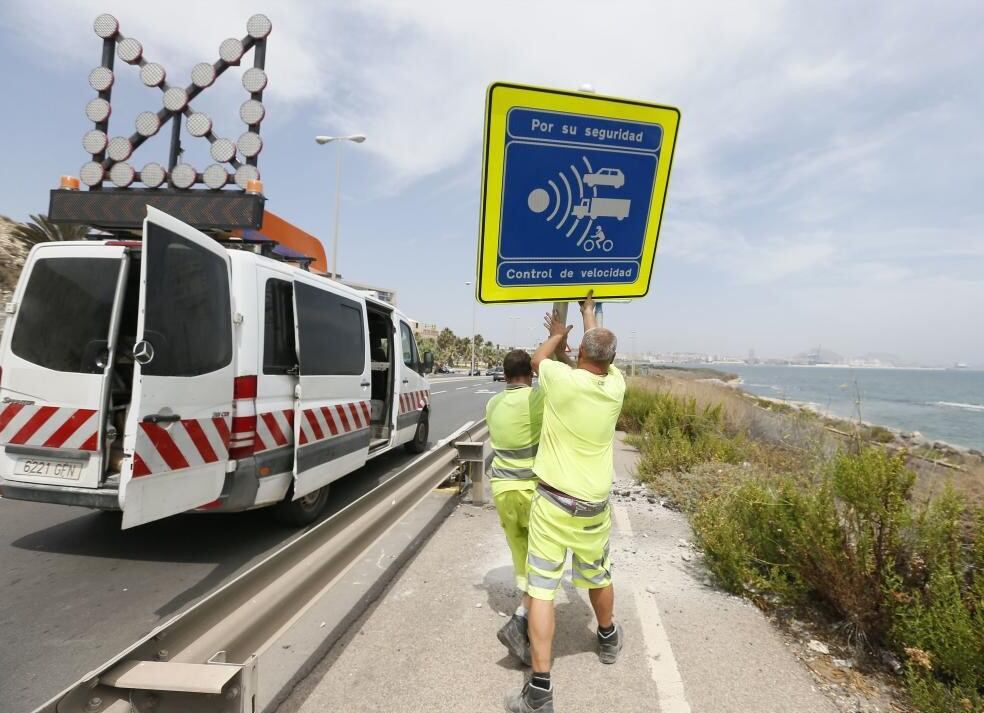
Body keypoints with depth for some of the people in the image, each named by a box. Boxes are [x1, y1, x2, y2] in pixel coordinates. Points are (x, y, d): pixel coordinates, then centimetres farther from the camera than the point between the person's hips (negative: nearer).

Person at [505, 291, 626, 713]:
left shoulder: (563, 379, -16)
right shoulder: (616, 386, -4)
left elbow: (537, 359, 8)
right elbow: (604, 353, 17)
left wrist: (558, 334, 26)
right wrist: (589, 314, 34)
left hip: (552, 502, -4)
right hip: (595, 506, 4)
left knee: (541, 588, 1)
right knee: (598, 577, 25)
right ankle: (608, 639, 49)